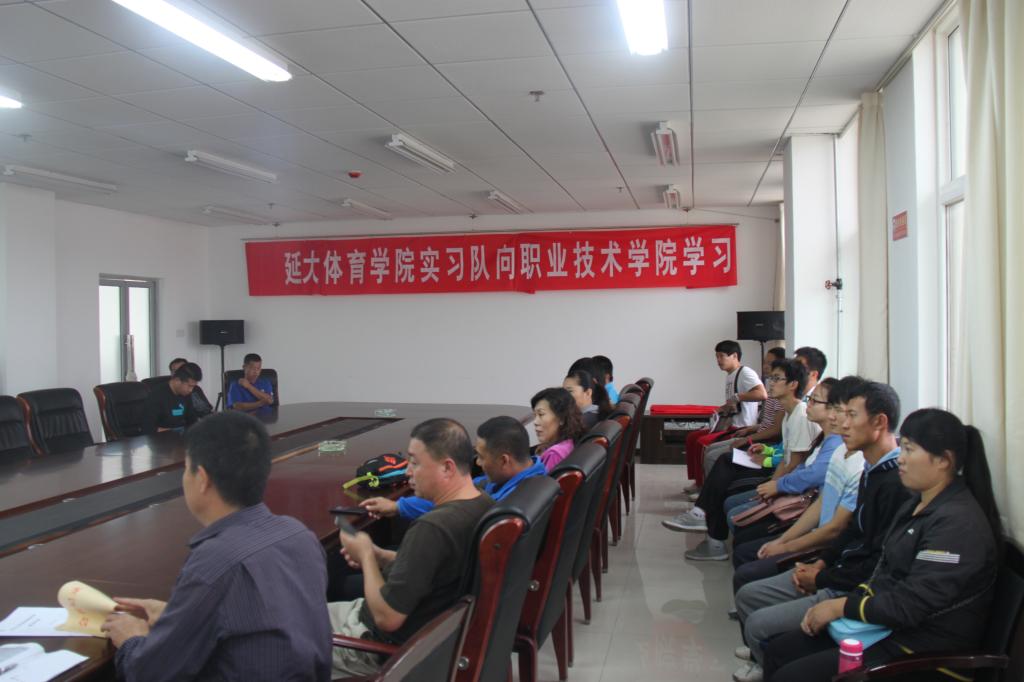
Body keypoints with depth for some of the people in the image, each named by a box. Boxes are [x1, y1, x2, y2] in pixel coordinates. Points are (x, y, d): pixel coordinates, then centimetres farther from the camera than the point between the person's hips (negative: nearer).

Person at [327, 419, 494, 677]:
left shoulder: (432, 529, -34)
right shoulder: (484, 506, -7)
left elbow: (386, 618, -28)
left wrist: (366, 556, -14)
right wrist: (379, 556, 1)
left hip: (399, 643, -8)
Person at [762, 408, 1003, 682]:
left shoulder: (958, 523, -22)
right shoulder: (919, 504, 9)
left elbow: (908, 606, -25)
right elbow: (885, 572, 13)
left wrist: (841, 606, -13)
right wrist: (831, 604, 0)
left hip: (921, 651, -9)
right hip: (887, 625, 9)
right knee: (778, 650, 4)